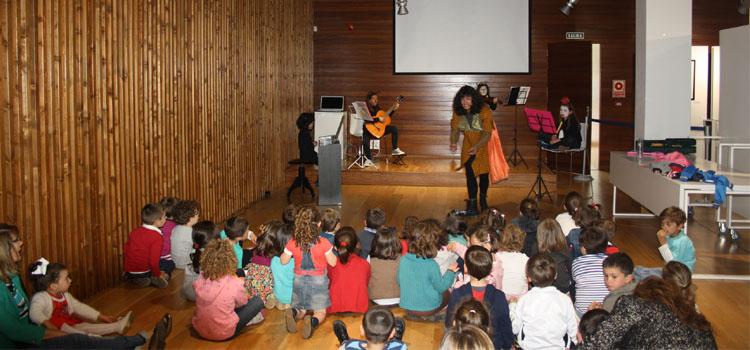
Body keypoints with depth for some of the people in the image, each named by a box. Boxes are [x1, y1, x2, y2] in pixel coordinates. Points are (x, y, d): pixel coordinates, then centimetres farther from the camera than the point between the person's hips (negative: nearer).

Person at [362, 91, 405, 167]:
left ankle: (395, 150, -5)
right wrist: (378, 119, -32)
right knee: (365, 141, -34)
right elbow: (367, 120, -30)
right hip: (369, 130, -6)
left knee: (394, 128, -8)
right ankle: (369, 160, -15)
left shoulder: (377, 108, 7)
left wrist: (394, 109, 7)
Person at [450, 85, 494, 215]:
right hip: (469, 144, 2)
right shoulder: (458, 111, -16)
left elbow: (487, 134, -29)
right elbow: (455, 129, -12)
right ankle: (472, 204, -7)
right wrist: (454, 143, -33)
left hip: (485, 143, -2)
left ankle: (483, 199, 32)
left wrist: (477, 147, -45)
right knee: (470, 172, -11)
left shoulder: (484, 111, -28)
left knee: (484, 173, 5)